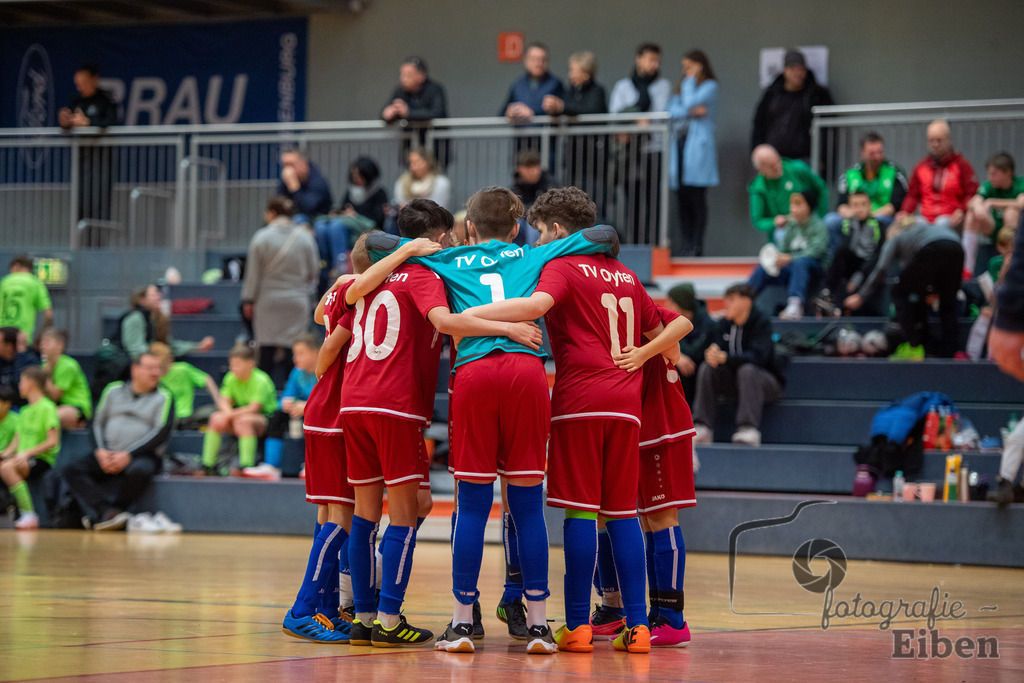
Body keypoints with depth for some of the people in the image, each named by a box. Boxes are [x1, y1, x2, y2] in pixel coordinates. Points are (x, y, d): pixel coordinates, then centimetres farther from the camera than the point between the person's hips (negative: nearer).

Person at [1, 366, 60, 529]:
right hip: (24, 460, 7)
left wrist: (27, 453, -19)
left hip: (43, 459, -7)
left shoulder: (47, 408, -4)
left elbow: (52, 442, -12)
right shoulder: (25, 411, 21)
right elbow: (17, 441, 20)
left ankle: (29, 515, -29)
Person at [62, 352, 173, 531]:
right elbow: (98, 422, 14)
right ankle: (109, 511, -35)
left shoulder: (163, 397, 4)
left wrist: (128, 455, -15)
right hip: (109, 454, 4)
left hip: (142, 455, -4)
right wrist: (101, 451, -6)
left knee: (139, 471, -39)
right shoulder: (113, 390, 15)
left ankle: (98, 515, -26)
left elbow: (161, 433, -7)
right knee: (72, 470, -19)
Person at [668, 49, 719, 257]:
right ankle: (684, 245, 4)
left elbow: (690, 102, -14)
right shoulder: (682, 88, 21)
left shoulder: (709, 86, 1)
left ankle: (696, 245, -5)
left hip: (698, 146, -6)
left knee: (696, 197, -6)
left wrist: (690, 80, 1)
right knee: (683, 199, 3)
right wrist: (691, 111, -9)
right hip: (680, 145, 6)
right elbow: (672, 110, 7)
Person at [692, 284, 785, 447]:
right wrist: (713, 352, -31)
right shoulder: (724, 324, 2)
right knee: (707, 369, -17)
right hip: (733, 382, 5)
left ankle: (749, 430, -42)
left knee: (747, 370, -35)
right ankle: (701, 428, -24)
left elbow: (757, 357, -29)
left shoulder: (762, 322, -16)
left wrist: (725, 358, -41)